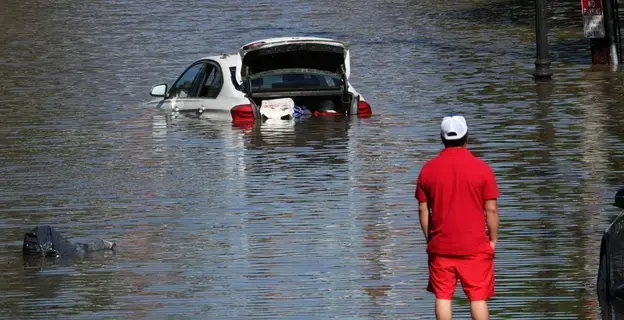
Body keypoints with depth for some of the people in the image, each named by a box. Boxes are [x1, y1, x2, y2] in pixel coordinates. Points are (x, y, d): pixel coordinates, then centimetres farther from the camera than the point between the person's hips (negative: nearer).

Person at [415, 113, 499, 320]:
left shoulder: (428, 169, -1)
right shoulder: (481, 169, -6)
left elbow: (423, 210, 3)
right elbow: (491, 209, -5)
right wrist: (493, 239, 6)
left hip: (440, 246, 2)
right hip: (475, 246, -2)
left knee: (442, 297, 7)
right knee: (478, 298, 3)